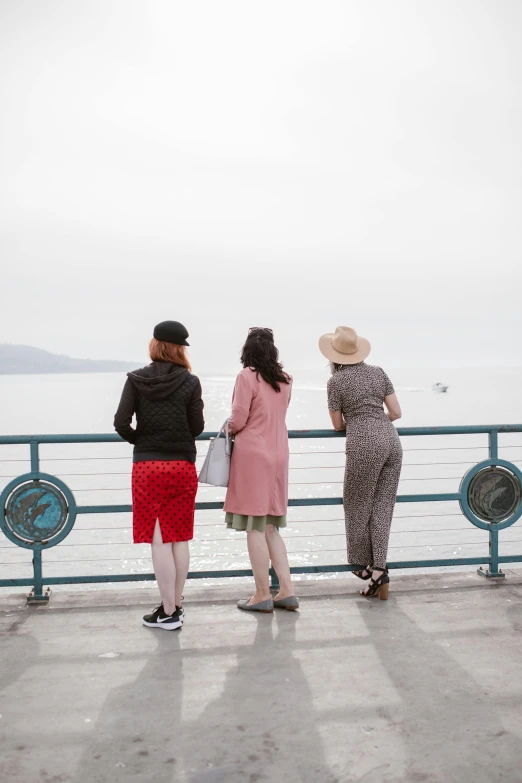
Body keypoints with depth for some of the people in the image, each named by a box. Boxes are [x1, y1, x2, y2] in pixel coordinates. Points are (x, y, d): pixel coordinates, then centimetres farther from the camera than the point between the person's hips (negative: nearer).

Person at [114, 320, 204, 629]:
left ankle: (169, 612, 6)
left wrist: (140, 440, 10)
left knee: (159, 540, 2)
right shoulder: (190, 382, -3)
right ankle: (176, 606, 21)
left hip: (147, 467, -1)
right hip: (183, 467, 1)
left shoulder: (136, 380, -2)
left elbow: (121, 423, -9)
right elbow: (197, 427, -4)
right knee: (180, 539, 12)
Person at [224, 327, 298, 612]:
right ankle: (287, 591, 14)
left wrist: (229, 428, 8)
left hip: (252, 455, -7)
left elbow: (238, 420, -13)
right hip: (278, 456, 7)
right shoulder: (284, 380, 10)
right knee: (271, 528, 15)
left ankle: (262, 595, 8)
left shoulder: (247, 377, -11)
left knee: (255, 528, 1)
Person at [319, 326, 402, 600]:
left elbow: (338, 425, 9)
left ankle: (365, 563, 23)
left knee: (358, 506, 11)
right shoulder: (378, 372, 14)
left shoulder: (336, 381, 2)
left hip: (364, 444, -5)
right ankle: (379, 568, 4)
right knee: (382, 506, 9)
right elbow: (396, 412, 14)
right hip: (391, 439, 5)